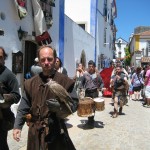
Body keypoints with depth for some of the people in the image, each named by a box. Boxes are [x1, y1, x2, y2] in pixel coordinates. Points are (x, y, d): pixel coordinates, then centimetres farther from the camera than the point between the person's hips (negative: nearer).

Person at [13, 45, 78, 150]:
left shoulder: (65, 81, -5)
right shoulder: (31, 82, 6)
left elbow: (74, 104, -8)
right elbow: (24, 107, 7)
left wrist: (60, 106, -25)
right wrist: (17, 126, 0)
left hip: (56, 130, -3)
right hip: (35, 131, 3)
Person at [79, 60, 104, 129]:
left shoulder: (97, 75, 1)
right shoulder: (85, 74, 4)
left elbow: (101, 83, 10)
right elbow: (82, 82, 13)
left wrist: (99, 88, -5)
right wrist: (81, 89, 2)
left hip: (94, 92, -2)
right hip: (87, 92, 2)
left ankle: (91, 122, 5)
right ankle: (90, 121, 22)